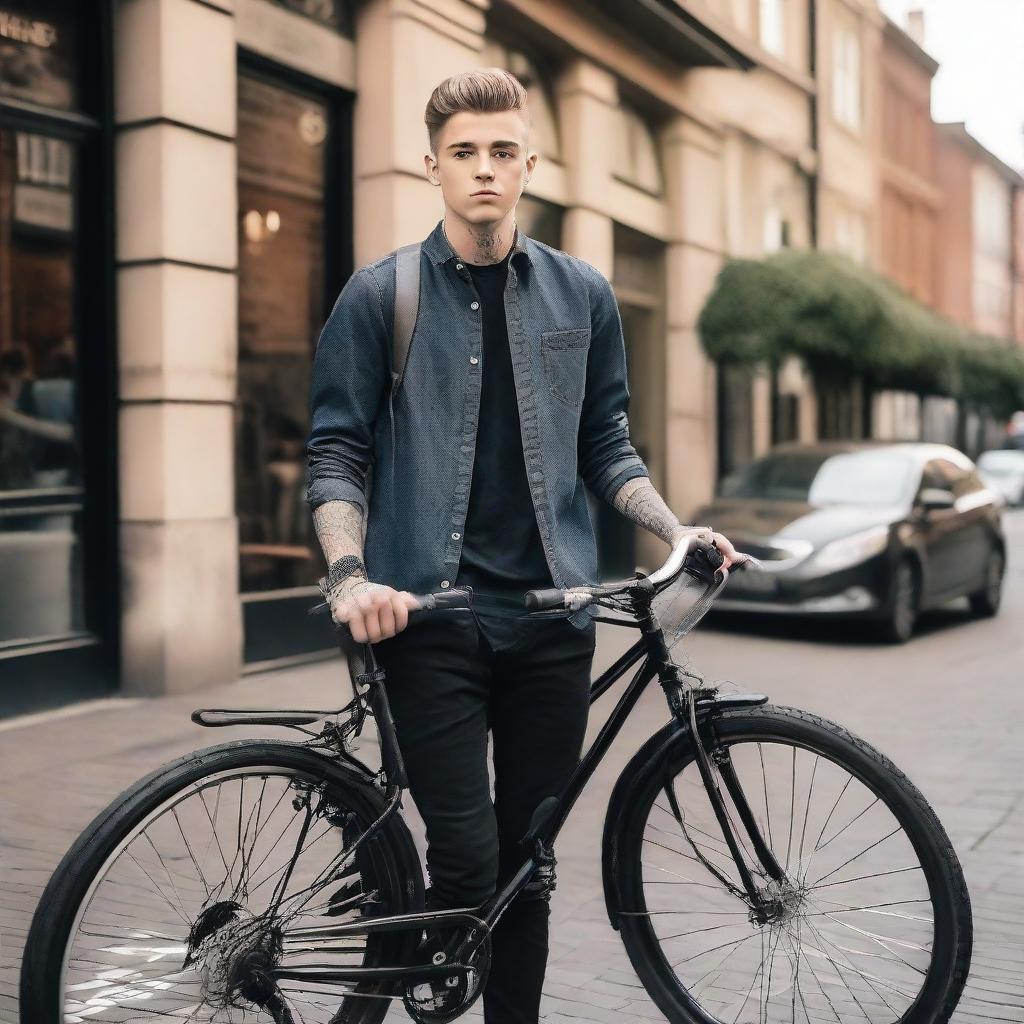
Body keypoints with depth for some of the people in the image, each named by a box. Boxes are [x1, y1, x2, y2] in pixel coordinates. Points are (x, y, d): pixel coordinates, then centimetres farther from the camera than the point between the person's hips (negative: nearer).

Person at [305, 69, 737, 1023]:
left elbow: (605, 442, 15)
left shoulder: (581, 294, 10)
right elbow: (336, 452, 0)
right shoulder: (381, 294, 2)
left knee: (529, 860, 10)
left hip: (552, 612, 3)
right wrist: (349, 577, -15)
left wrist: (677, 530, 1)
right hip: (430, 614, -3)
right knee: (467, 861, -7)